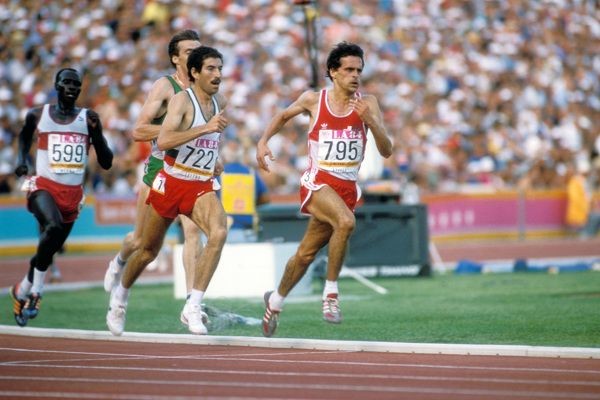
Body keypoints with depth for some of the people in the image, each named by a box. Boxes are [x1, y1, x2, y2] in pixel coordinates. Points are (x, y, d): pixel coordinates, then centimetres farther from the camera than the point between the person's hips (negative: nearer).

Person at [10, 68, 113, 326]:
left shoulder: (88, 118, 5)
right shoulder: (37, 115, 5)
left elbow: (106, 163, 4)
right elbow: (24, 137, 27)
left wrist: (96, 132, -10)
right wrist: (22, 160, 8)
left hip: (72, 194, 3)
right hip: (43, 187, -3)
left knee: (49, 249, 10)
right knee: (53, 226, -32)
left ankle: (22, 292, 36)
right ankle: (35, 292, -21)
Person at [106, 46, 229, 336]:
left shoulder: (221, 102, 4)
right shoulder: (182, 100, -16)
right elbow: (163, 141, -32)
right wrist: (205, 129, -37)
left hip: (202, 187, 4)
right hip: (171, 183, -4)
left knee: (219, 233, -26)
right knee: (149, 250, 12)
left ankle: (194, 306, -22)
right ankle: (120, 295, 42)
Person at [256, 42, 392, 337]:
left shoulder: (367, 104, 0)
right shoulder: (313, 100, -1)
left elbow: (386, 151, -5)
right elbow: (283, 116, 20)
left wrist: (370, 121, -20)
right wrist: (263, 141, 6)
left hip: (347, 187, 3)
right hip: (317, 182, -3)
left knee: (306, 253, 12)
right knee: (346, 221, -33)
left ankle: (275, 300, 35)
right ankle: (331, 291, -20)